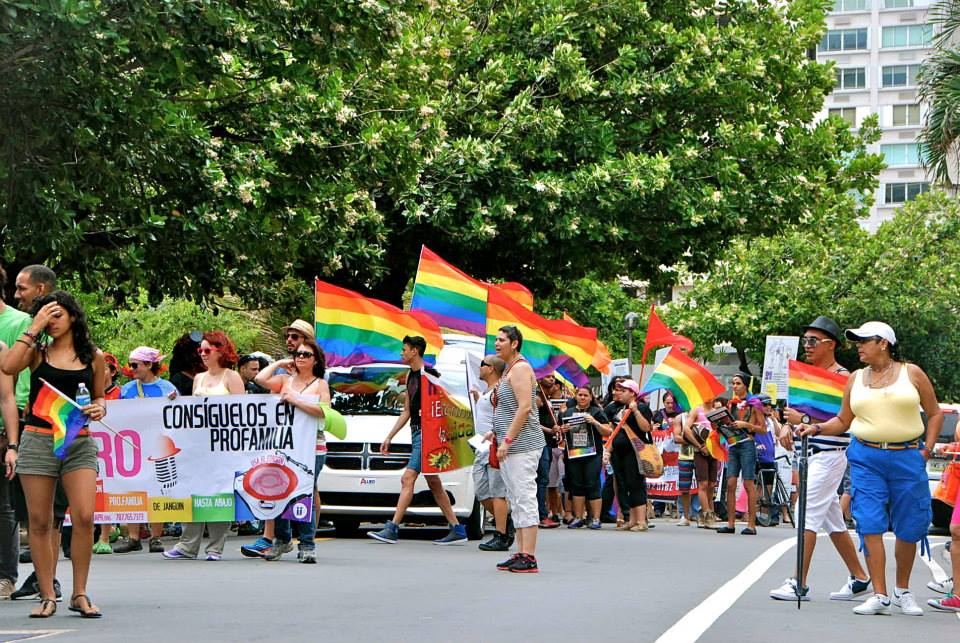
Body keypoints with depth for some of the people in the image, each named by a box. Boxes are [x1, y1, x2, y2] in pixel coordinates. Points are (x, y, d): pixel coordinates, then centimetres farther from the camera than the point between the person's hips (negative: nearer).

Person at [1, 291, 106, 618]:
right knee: (40, 521, 2)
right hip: (38, 440, 0)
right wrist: (34, 328, -11)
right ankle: (48, 596, 11)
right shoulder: (38, 352, 5)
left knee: (84, 517, -12)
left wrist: (98, 409, -4)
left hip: (79, 443, 0)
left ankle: (79, 594, 1)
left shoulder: (93, 357, 9)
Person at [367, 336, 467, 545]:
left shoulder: (429, 375, -11)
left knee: (408, 478, -12)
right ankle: (457, 530, 13)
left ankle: (392, 529, -14)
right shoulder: (410, 376, 17)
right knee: (433, 483, 10)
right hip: (416, 433, 10)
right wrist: (389, 437, 22)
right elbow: (406, 412, 23)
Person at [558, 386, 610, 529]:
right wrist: (562, 430, -2)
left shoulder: (597, 412, 4)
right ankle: (578, 518, 10)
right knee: (576, 485, 5)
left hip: (592, 454, -3)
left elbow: (608, 432, -2)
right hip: (573, 453, 4)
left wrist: (595, 422, -16)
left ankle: (595, 518, -3)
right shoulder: (567, 413, 14)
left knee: (592, 485, -6)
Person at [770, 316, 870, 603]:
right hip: (810, 455, 9)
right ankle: (859, 578, 21)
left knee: (808, 515, -13)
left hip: (829, 456, -9)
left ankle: (799, 584, -13)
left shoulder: (841, 377, -11)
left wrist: (804, 420, -24)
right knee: (833, 520, 13)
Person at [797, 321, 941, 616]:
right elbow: (843, 421, 15)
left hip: (907, 457, -1)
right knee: (870, 525, -9)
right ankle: (880, 595, -7)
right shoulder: (856, 379, 10)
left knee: (909, 527, 4)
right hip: (866, 458, 1)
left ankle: (903, 591, 22)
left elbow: (935, 414, 8)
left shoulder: (911, 373, 3)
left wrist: (926, 449, -1)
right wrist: (816, 428, 0)